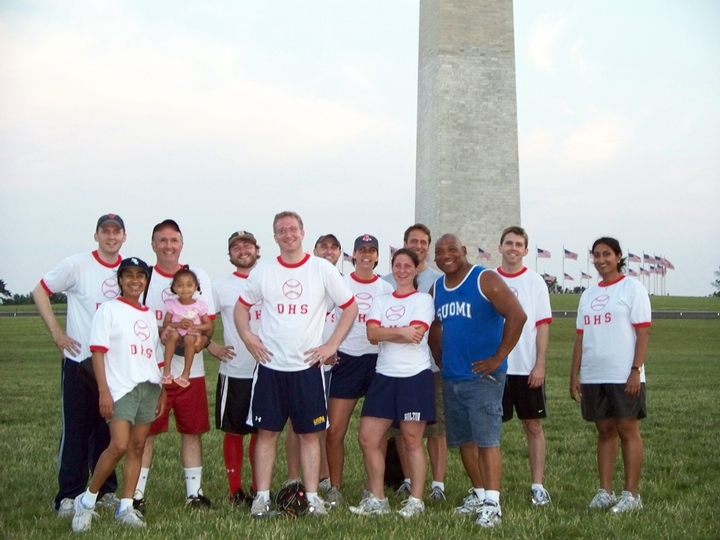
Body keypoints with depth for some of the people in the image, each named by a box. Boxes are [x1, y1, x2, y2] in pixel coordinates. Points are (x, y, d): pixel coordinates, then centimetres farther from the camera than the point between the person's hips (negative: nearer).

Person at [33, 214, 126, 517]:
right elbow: (40, 291, -2)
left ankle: (105, 491, 21)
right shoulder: (77, 265, -7)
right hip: (80, 361, -3)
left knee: (108, 430, 10)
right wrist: (57, 332, -8)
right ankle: (69, 496, 5)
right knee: (75, 429, -2)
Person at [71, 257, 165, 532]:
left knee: (137, 447, 3)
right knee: (119, 445, -16)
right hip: (120, 388, -5)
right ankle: (87, 500, -1)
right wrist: (104, 391, -13)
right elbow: (98, 351, -5)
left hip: (149, 387, 6)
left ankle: (125, 507, 9)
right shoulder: (109, 310, 1)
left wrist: (162, 391, 13)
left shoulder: (149, 314, 17)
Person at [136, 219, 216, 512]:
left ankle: (194, 492, 16)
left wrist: (199, 334, -14)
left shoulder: (198, 276, 9)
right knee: (145, 432, -1)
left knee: (192, 431, 7)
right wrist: (158, 335, -17)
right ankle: (136, 493, 6)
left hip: (191, 369, 2)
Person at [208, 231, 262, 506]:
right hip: (234, 372, -2)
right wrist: (212, 346, -5)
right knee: (234, 432, 4)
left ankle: (259, 489, 17)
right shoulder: (221, 286, 1)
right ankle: (236, 490, 12)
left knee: (262, 431, 8)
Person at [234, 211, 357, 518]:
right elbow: (242, 306, 15)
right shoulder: (263, 271, 4)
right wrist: (247, 337, -2)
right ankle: (262, 496, 9)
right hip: (270, 366, 1)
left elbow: (349, 307, 4)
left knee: (309, 434, 3)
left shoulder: (322, 269, -1)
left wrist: (332, 345, -3)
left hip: (307, 366, -1)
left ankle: (312, 496, 10)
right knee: (267, 432, 3)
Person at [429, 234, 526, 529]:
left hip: (482, 375, -7)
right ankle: (479, 493, 25)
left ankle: (492, 503, -11)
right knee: (464, 440, 13)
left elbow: (517, 316, -19)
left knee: (486, 439, -10)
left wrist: (498, 358, -17)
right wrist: (441, 360, 13)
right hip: (451, 377, 7)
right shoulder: (437, 289, 11)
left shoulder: (485, 280, -10)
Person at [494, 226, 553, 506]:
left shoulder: (535, 282, 2)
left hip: (528, 368, -1)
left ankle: (538, 485, 8)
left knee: (533, 425, 3)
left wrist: (540, 365, -9)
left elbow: (543, 325, -1)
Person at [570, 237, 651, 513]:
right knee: (604, 431, 9)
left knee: (628, 430, -1)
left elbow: (643, 333, -8)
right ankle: (605, 492, 12)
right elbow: (581, 337, 14)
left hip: (624, 375, -5)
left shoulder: (632, 288, -2)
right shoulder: (588, 295, 15)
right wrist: (574, 375, 8)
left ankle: (631, 494, 3)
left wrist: (636, 371, -16)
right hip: (593, 376, 6)